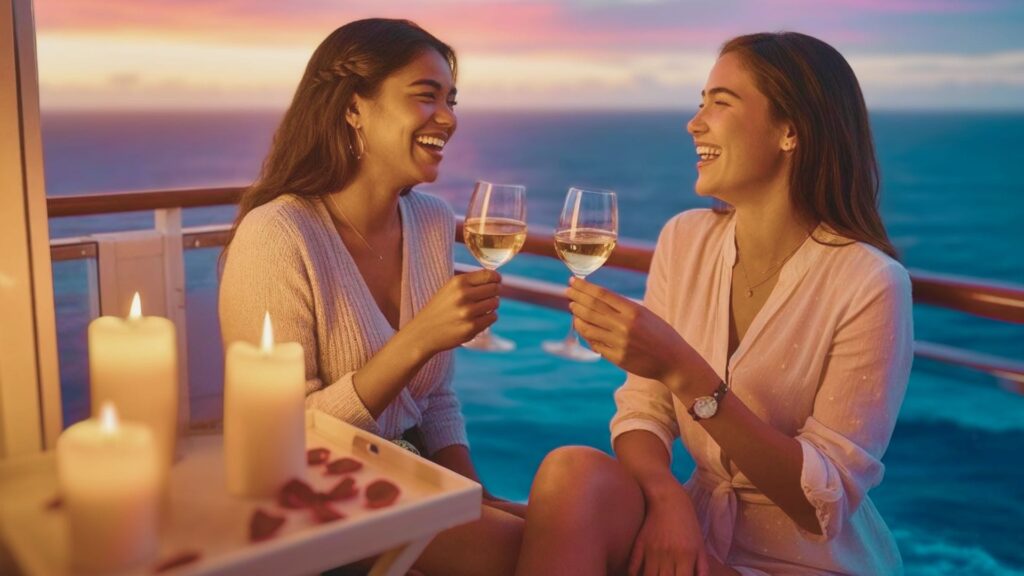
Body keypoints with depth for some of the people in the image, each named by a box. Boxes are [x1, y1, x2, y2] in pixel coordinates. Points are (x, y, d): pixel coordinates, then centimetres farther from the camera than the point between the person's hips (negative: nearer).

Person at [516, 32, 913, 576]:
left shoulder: (869, 281, -15)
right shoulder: (685, 239, 0)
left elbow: (825, 501, -17)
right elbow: (641, 409, -1)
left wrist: (682, 371, -28)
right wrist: (666, 498, -22)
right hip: (697, 531, 4)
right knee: (573, 472, -26)